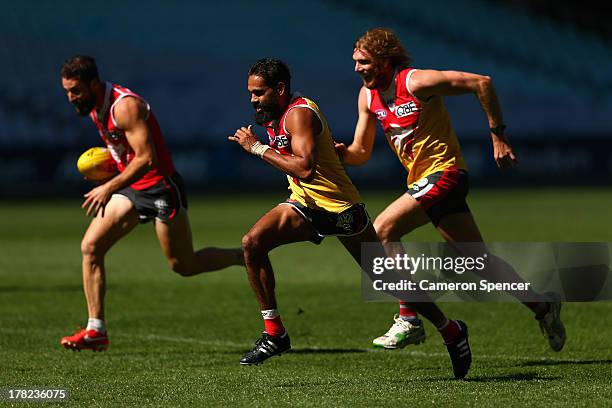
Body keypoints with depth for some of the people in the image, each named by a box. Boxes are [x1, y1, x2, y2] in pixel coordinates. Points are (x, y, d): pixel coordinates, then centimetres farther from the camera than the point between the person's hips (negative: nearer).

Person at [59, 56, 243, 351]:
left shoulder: (124, 106, -23)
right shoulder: (95, 108, 5)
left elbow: (147, 158, -28)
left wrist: (109, 188, -28)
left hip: (161, 187, -8)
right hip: (132, 190, 8)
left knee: (184, 265, 0)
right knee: (91, 246, -7)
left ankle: (246, 257, 25)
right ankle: (95, 331, -4)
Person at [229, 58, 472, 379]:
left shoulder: (299, 114, -22)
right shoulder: (274, 116, 7)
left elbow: (305, 168, -34)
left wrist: (258, 148, -27)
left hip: (340, 207, -8)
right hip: (305, 205, 8)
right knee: (252, 243, -15)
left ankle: (452, 331, 19)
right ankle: (274, 334, -9)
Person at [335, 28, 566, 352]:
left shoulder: (416, 82, -17)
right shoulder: (368, 96, 6)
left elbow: (481, 83, -16)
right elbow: (360, 153, 12)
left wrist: (498, 135, -14)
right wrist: (341, 153, -11)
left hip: (443, 173, -8)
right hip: (422, 181, 8)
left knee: (382, 230, -19)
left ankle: (409, 320, -16)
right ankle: (542, 307, 22)